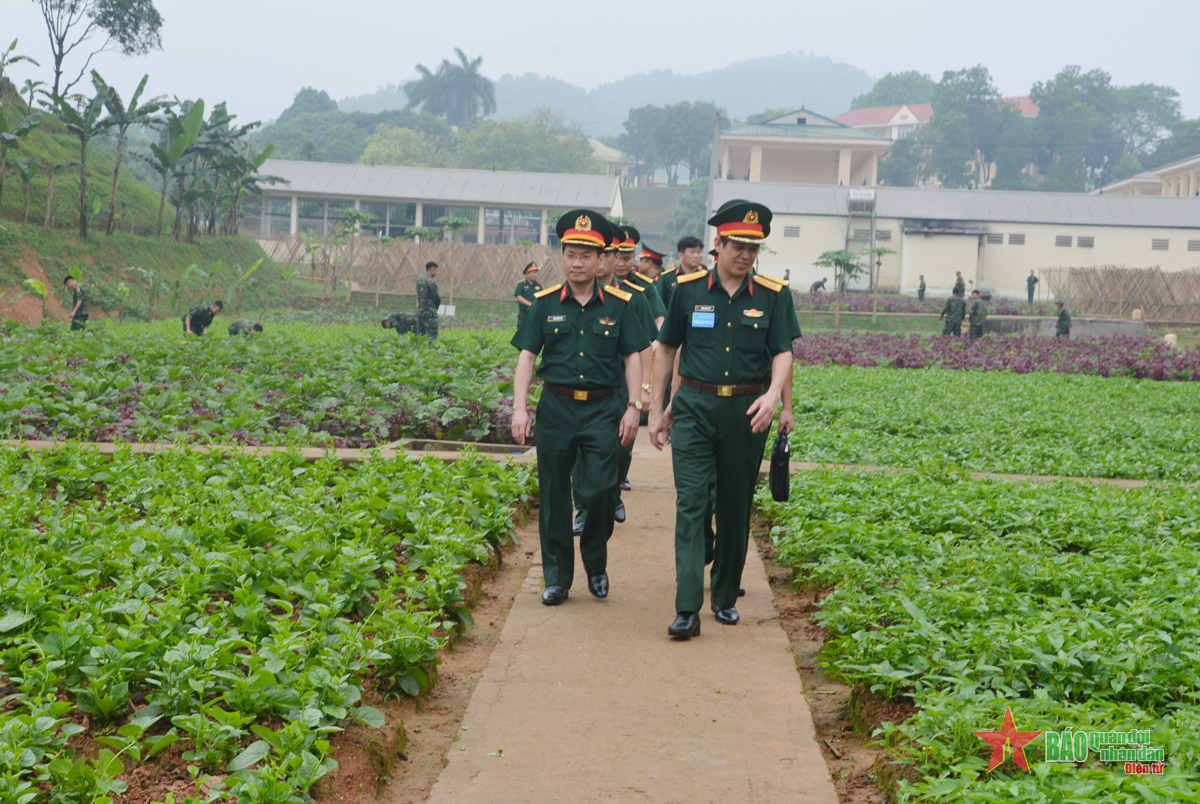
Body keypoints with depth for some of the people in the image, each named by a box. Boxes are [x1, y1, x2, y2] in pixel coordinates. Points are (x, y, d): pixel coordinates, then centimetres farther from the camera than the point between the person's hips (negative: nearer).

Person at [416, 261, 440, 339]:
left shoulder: (419, 281, 12)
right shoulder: (431, 281, -13)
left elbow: (419, 296, 14)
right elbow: (436, 297, -12)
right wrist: (439, 300, 11)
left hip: (419, 311, 8)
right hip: (430, 312, -8)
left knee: (420, 335, 10)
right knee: (432, 336, -5)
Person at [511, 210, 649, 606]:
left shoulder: (619, 305, 3)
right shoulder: (545, 304, 4)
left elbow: (633, 357, 5)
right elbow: (526, 356, 3)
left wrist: (633, 408, -3)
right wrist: (519, 407, -6)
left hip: (602, 410, -1)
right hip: (555, 409, 1)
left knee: (599, 490, -7)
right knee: (554, 495, 5)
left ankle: (596, 564, 18)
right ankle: (557, 577, 16)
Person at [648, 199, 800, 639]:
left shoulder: (773, 295, 1)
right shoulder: (688, 289, 2)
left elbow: (783, 353, -2)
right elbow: (666, 348, 10)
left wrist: (773, 394, -22)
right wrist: (656, 408, 8)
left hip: (747, 412, 1)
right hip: (695, 407, -1)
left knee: (735, 507, 10)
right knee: (691, 503, -10)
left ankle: (726, 597, 27)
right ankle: (687, 610, -12)